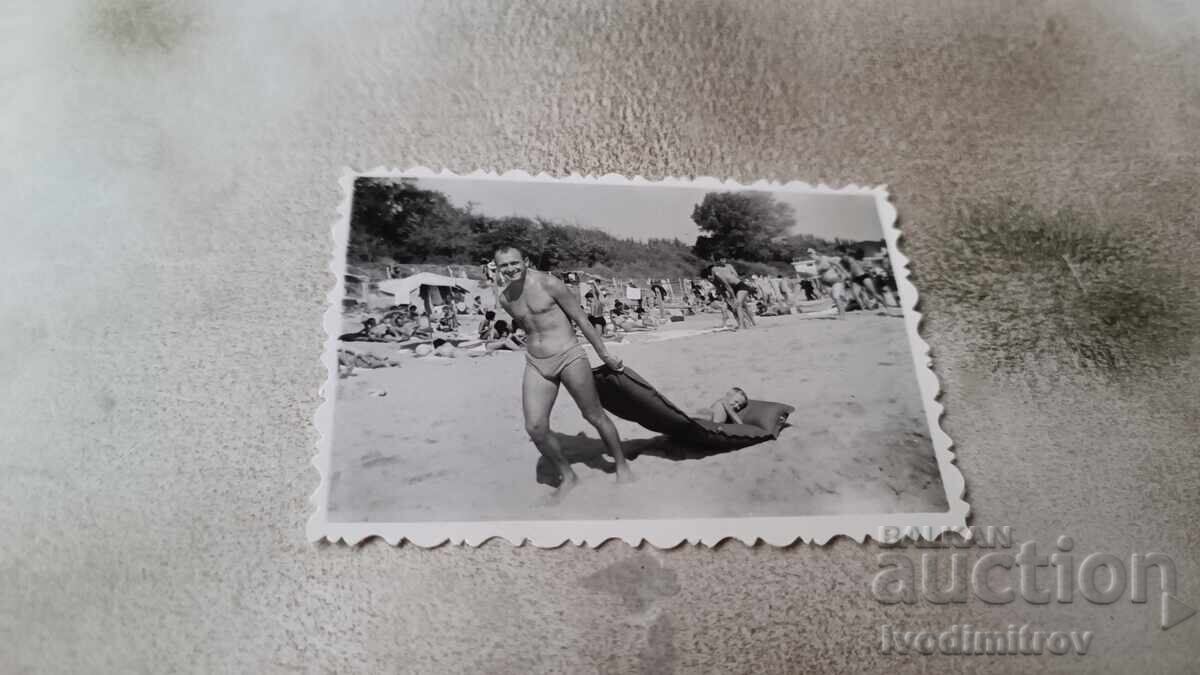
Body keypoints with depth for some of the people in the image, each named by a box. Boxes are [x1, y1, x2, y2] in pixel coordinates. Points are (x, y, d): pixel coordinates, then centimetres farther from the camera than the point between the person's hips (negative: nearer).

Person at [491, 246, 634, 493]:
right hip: (536, 364, 4)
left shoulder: (549, 284, -11)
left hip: (569, 357, -4)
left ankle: (622, 467, 26)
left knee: (595, 416, 6)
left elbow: (582, 320, -5)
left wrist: (605, 356, -2)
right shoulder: (503, 298, 3)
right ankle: (568, 476, 12)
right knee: (535, 427, -8)